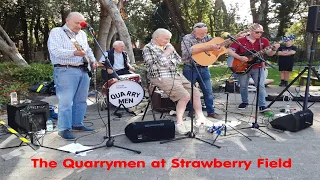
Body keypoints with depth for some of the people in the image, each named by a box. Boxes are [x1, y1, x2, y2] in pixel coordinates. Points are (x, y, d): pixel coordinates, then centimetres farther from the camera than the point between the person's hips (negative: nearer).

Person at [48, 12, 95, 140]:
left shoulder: (82, 34, 20)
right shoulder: (56, 32, -2)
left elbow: (88, 50, 28)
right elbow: (56, 51, -15)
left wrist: (92, 61, 11)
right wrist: (74, 53, -27)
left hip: (83, 70, 7)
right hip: (65, 71, -7)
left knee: (81, 100, 11)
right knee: (66, 101, -8)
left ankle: (77, 124, 23)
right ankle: (64, 129, 0)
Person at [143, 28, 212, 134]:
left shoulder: (168, 46, 15)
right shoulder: (148, 48, -5)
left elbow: (178, 60, 20)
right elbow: (154, 66, -17)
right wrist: (166, 53, -14)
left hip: (176, 75, 8)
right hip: (161, 78, -8)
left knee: (196, 92, 1)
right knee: (185, 96, -22)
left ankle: (200, 118, 15)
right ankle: (179, 123, -10)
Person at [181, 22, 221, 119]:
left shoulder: (207, 37, 7)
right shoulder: (187, 38, -9)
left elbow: (219, 44, 6)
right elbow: (188, 51, -26)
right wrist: (205, 48, -27)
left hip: (204, 68, 4)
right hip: (190, 69, -4)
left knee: (208, 91, 6)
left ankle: (211, 111, 19)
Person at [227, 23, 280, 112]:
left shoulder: (264, 41, 1)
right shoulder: (240, 40, -5)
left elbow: (269, 53, -5)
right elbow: (229, 50, -8)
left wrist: (274, 49, -28)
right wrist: (239, 57, -20)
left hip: (258, 68, 1)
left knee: (261, 86, -7)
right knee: (243, 86, 10)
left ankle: (262, 106, -1)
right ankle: (244, 102, 30)